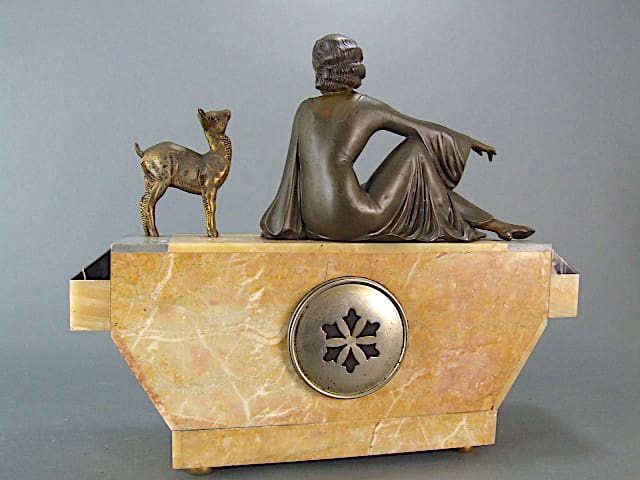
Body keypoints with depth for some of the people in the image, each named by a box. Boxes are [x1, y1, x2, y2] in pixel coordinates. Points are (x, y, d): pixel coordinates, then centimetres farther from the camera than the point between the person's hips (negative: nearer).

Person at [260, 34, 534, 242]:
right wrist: (470, 141, 25)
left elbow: (292, 168, 16)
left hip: (314, 225, 6)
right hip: (353, 221, -6)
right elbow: (426, 130, 9)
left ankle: (491, 224, 28)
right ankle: (489, 223, 19)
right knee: (417, 149, 10)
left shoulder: (305, 109, 13)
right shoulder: (365, 107, 0)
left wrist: (287, 223, 25)